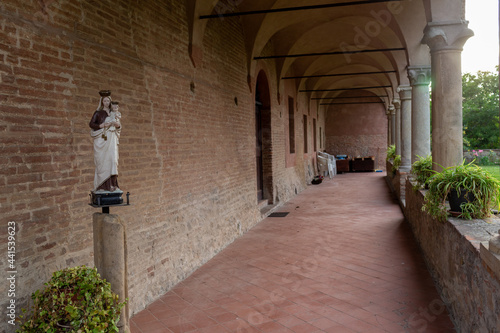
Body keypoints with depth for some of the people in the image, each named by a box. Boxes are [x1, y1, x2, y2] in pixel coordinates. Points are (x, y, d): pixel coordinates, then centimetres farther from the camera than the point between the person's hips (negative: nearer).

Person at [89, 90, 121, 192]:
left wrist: (117, 125, -6)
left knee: (112, 160, -7)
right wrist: (101, 125, -15)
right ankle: (102, 185, -5)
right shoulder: (98, 112, 7)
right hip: (101, 139, -3)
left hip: (112, 139, 3)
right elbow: (91, 124, -1)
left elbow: (119, 126, 16)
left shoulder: (114, 113, 15)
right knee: (102, 161, -7)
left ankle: (112, 184, -9)